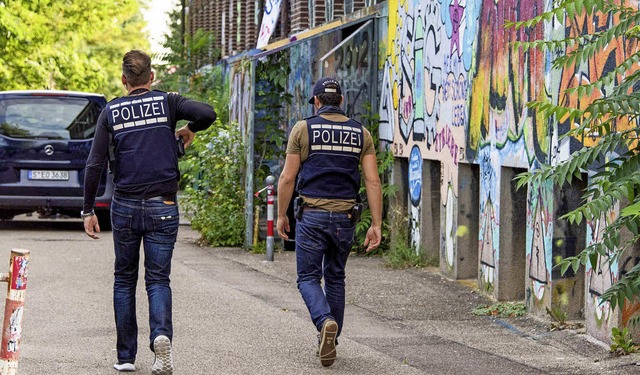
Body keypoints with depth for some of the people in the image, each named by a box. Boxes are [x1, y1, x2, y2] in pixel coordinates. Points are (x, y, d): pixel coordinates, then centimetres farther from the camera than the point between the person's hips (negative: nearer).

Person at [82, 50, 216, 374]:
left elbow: (95, 165, -2)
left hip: (124, 207, 1)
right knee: (158, 279, 4)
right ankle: (161, 335, -24)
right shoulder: (167, 103, 1)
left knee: (124, 280, 13)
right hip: (163, 207, -1)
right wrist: (190, 129, 6)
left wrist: (88, 210, 4)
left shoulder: (111, 112, 3)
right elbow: (208, 113, -16)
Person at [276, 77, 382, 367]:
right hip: (345, 217, 3)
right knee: (335, 278, 18)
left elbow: (288, 177, -3)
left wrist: (281, 215, 7)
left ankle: (325, 322, -23)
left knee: (308, 278, 5)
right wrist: (376, 225, 1)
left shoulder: (303, 129, -2)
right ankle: (329, 342, 22)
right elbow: (373, 181, -1)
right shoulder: (361, 133, 6)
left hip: (311, 215, -3)